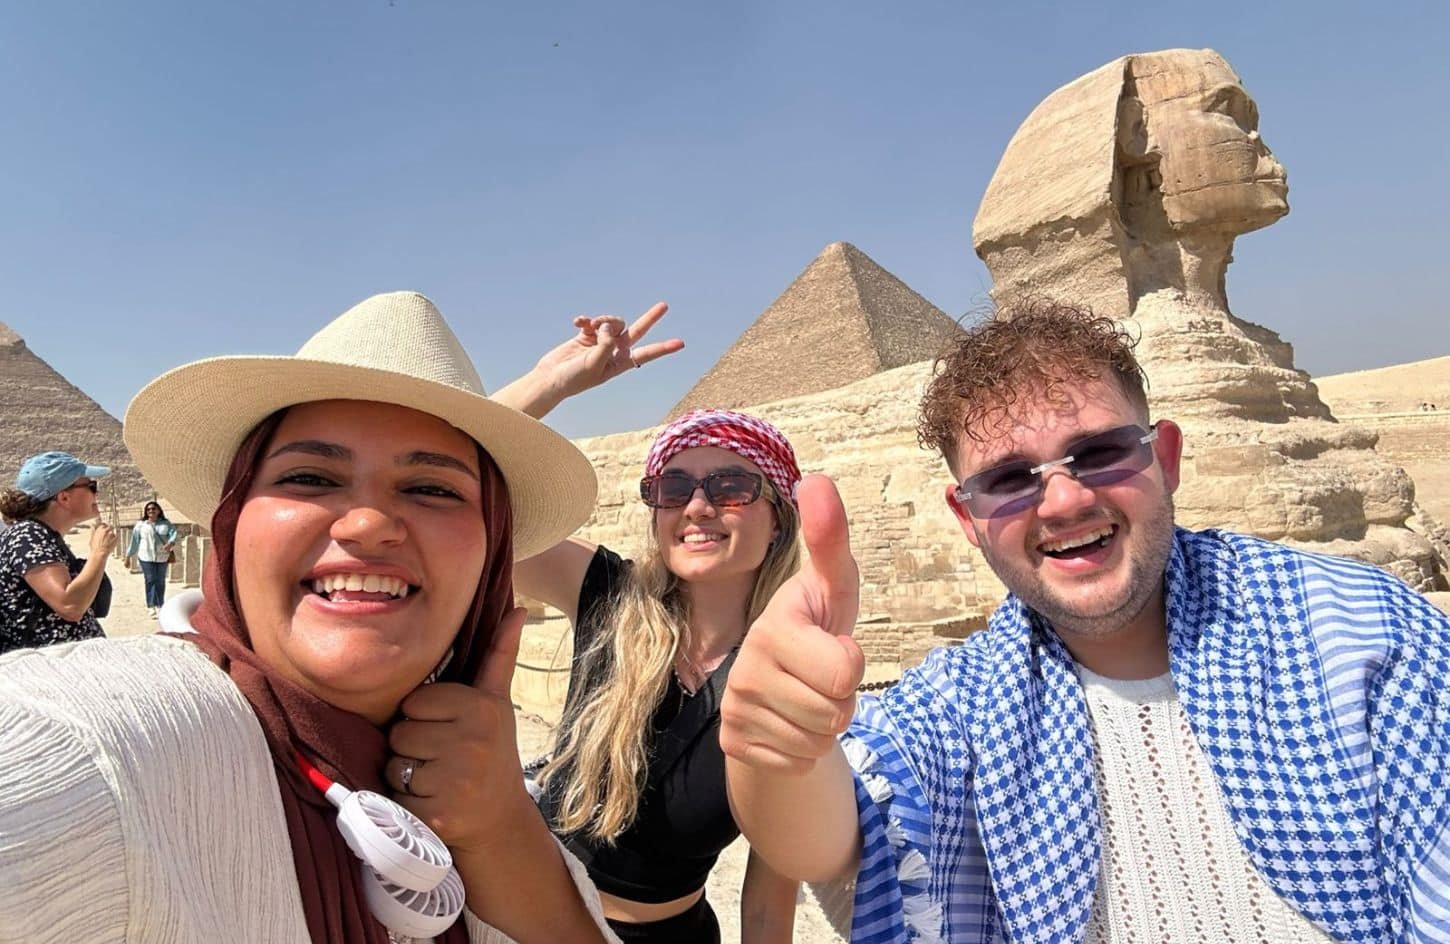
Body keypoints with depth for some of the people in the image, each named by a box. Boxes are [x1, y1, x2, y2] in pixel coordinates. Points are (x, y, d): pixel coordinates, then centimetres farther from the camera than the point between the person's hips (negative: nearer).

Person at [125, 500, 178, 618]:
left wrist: (170, 543, -29)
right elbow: (134, 541, 6)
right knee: (150, 581, -7)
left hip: (162, 557, 1)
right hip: (146, 557, -1)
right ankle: (150, 607, -4)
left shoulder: (166, 524, 6)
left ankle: (160, 606, 19)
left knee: (161, 581, 7)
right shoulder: (140, 525, 4)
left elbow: (174, 533, -7)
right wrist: (128, 557, 8)